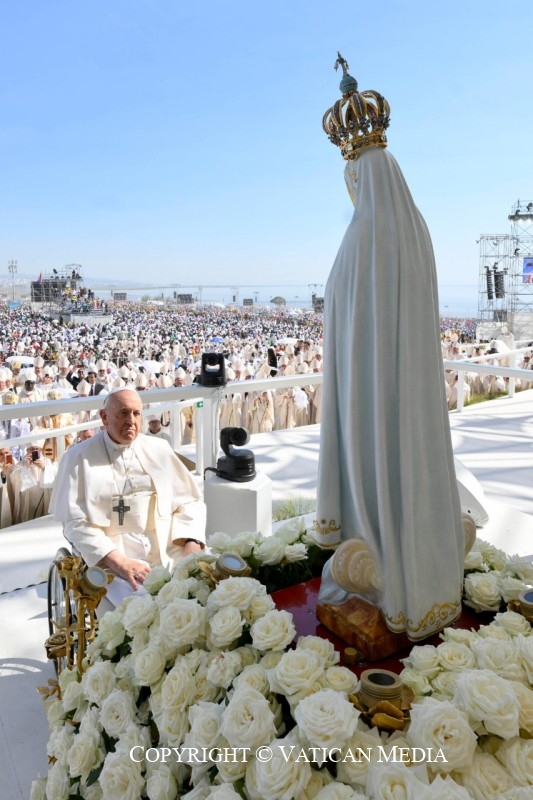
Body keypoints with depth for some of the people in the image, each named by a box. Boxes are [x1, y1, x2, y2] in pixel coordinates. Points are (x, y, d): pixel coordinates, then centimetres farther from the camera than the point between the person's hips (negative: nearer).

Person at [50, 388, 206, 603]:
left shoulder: (159, 450, 12)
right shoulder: (79, 457, 1)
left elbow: (188, 502, 12)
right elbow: (76, 522, -6)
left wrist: (192, 547, -7)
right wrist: (120, 563, -18)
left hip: (169, 551, 4)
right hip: (112, 558, -4)